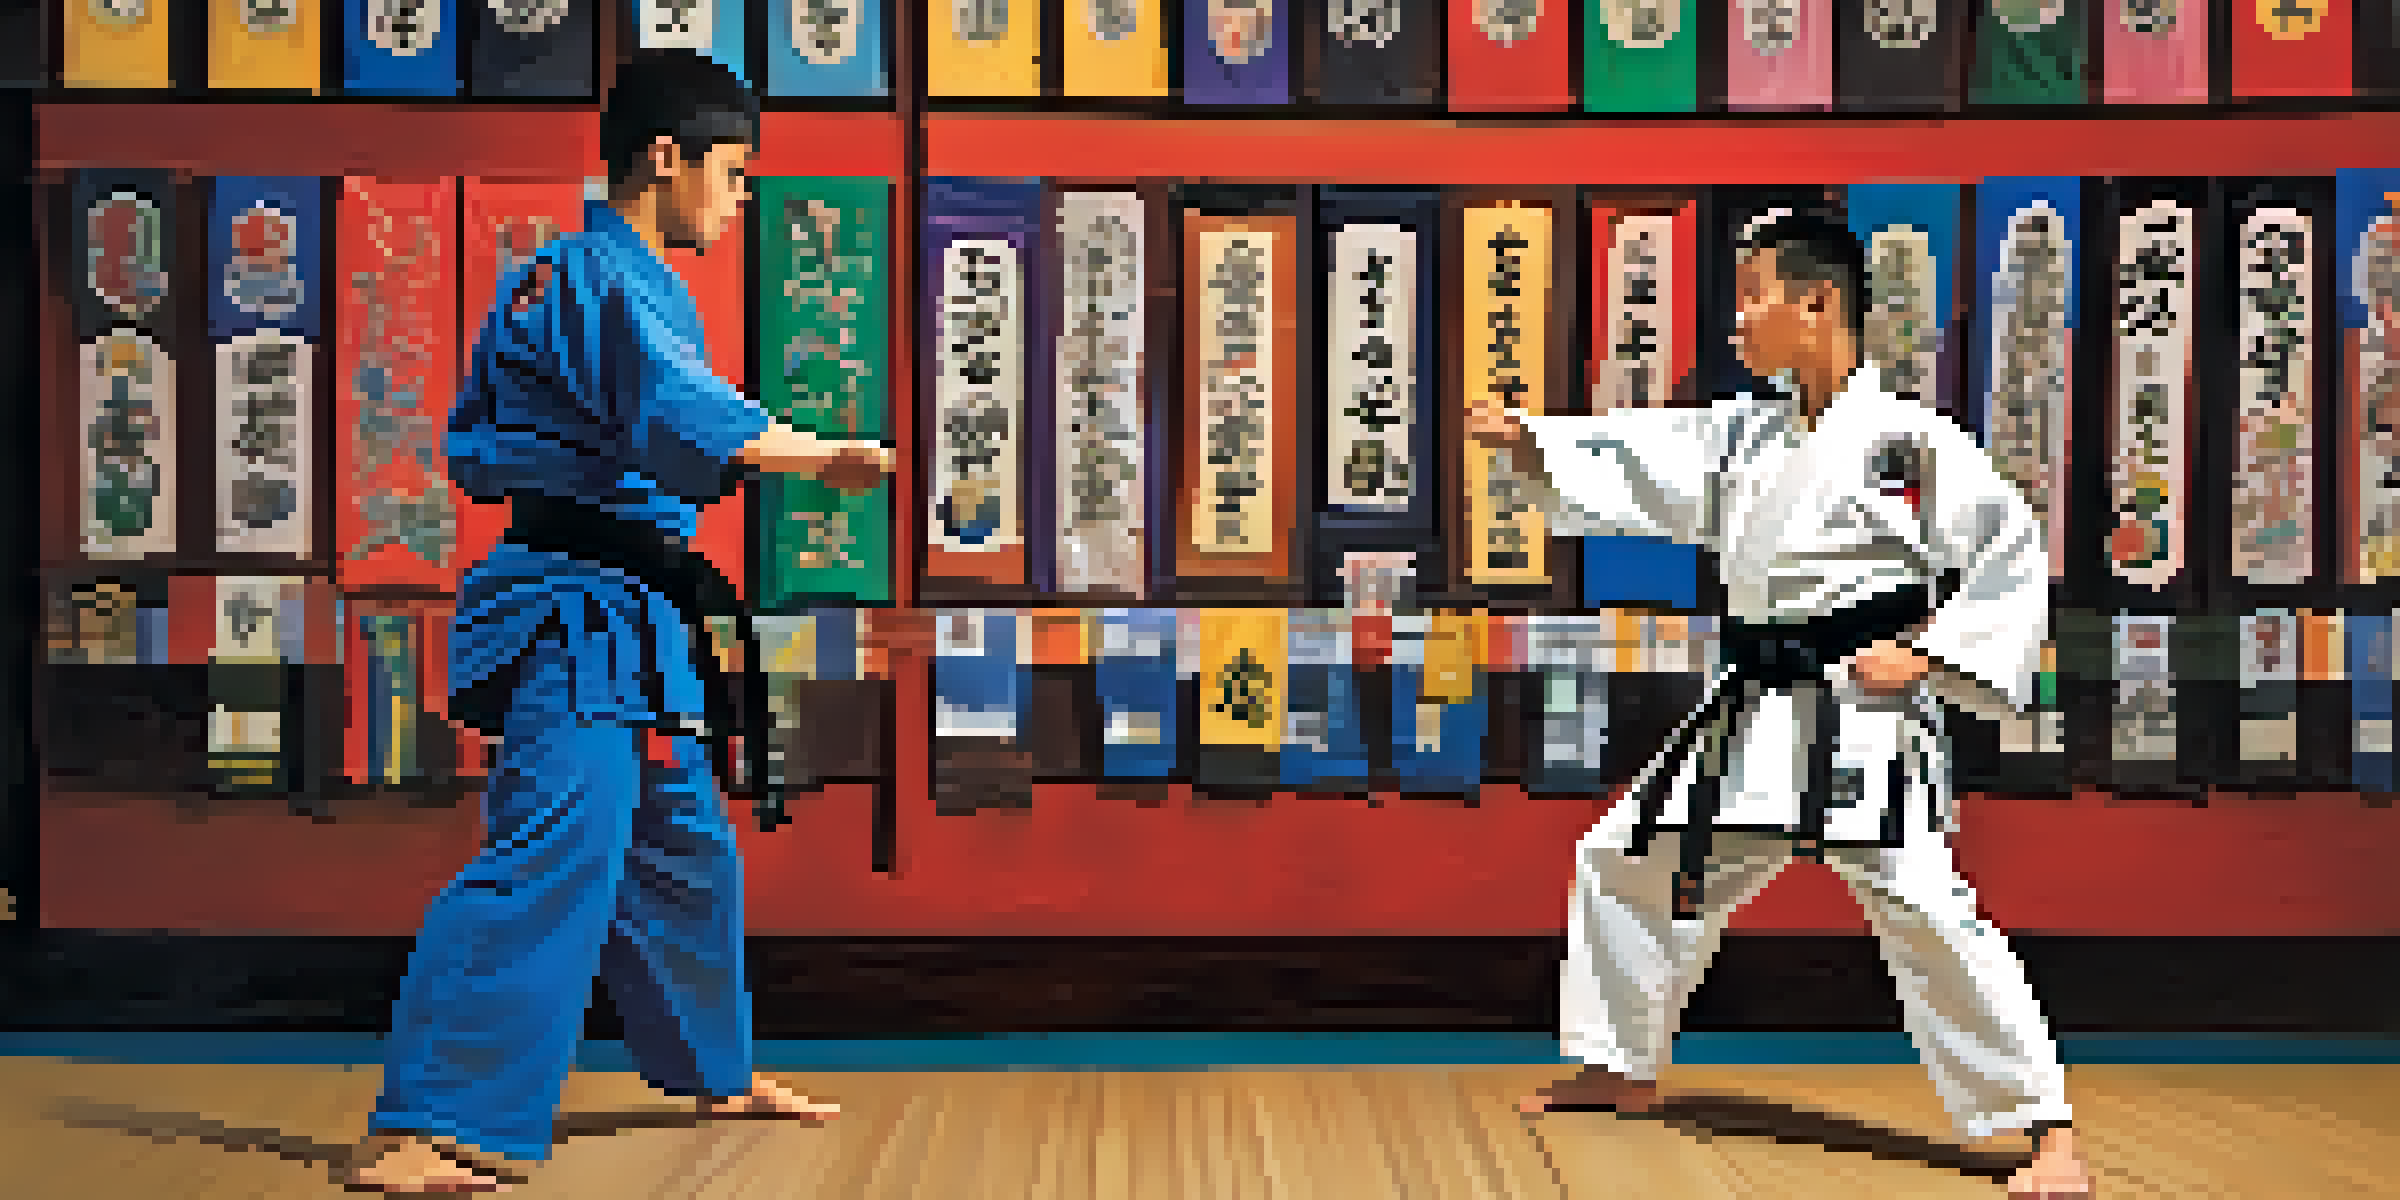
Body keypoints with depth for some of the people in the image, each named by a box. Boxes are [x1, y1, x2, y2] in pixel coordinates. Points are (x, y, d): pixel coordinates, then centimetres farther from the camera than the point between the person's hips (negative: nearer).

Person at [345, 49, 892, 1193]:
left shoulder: (539, 276, 18)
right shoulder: (621, 278, -13)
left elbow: (468, 450, 22)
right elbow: (684, 417, -31)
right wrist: (826, 456, -36)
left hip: (625, 624, 11)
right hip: (586, 619, -11)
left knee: (683, 849, 21)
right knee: (552, 858, -20)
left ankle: (715, 1073, 38)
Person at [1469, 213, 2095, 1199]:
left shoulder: (1909, 435, -8)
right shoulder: (1745, 434, 13)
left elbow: (2015, 558, -7)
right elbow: (1633, 466, 11)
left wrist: (1929, 655, -13)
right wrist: (1527, 444, -1)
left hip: (1861, 717, -8)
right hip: (1753, 716, 8)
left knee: (1922, 910, -20)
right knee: (1623, 861, 16)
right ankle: (1619, 1070, 34)